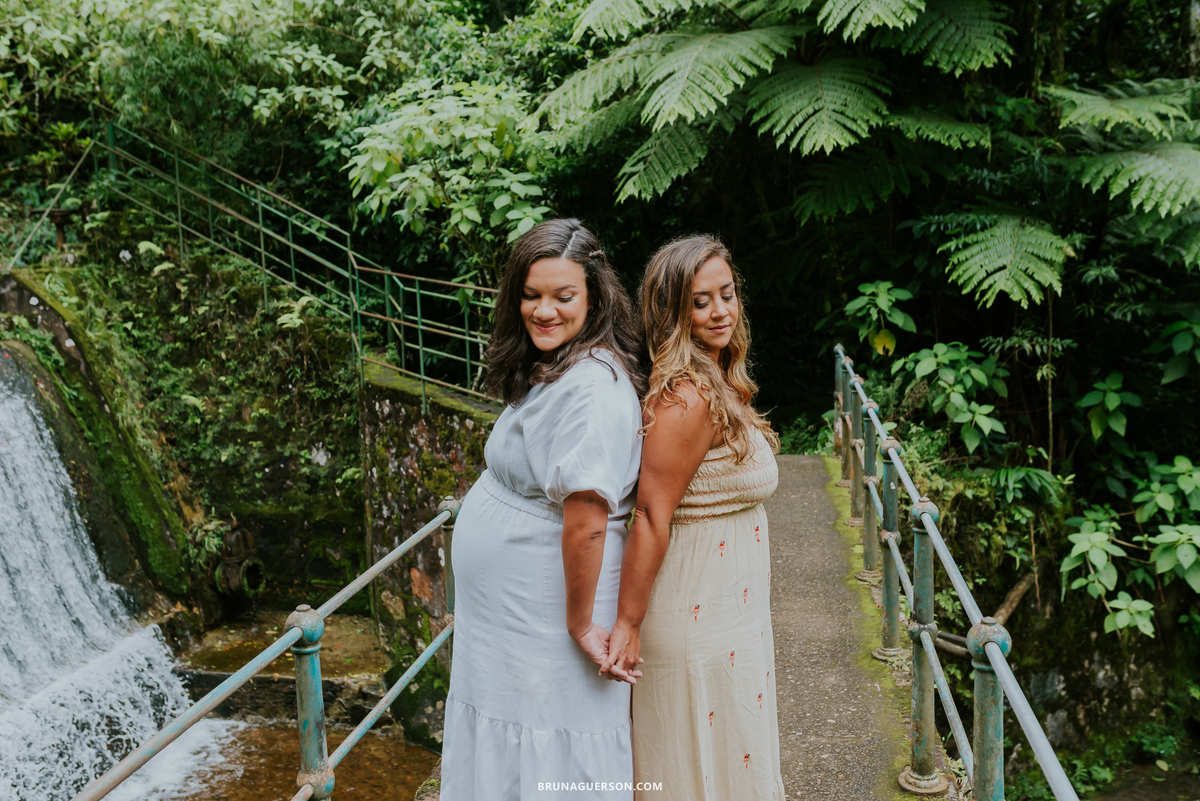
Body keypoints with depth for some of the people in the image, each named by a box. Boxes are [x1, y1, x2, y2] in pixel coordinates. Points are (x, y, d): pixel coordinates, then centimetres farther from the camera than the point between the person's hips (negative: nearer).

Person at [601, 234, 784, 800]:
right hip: (701, 612, -9)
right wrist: (628, 623, -21)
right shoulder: (689, 399, -24)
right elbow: (651, 516, -24)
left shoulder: (717, 387, 7)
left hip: (723, 601, 9)